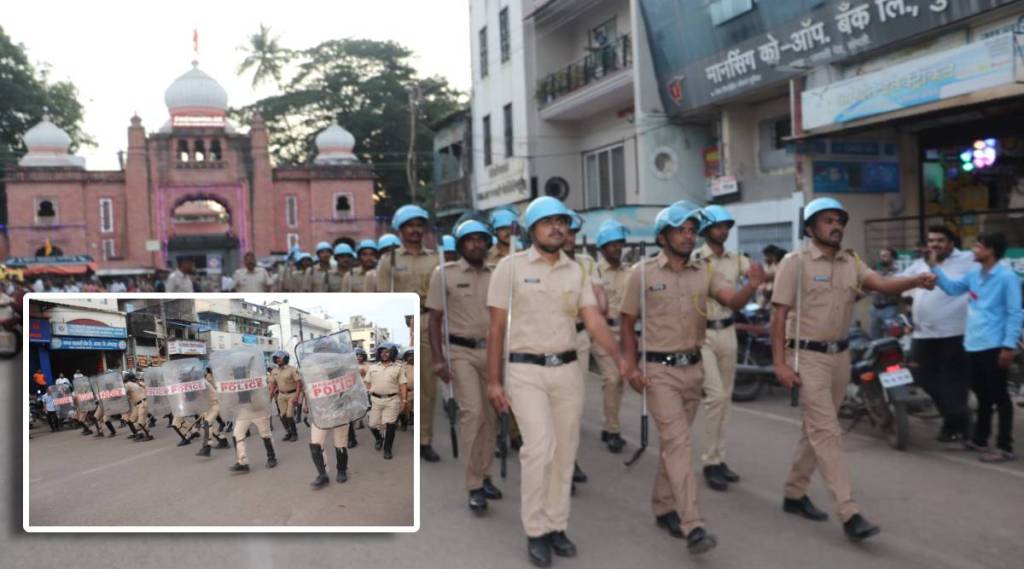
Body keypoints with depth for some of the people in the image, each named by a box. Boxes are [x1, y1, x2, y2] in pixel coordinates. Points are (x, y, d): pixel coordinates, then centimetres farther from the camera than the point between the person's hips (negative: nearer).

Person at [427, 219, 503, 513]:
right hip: (462, 352, -4)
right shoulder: (445, 274, -2)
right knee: (472, 412, -15)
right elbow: (435, 319, -2)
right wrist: (438, 360, -9)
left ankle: (484, 476, 22)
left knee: (490, 415, 7)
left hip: (491, 350, 4)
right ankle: (474, 486, -8)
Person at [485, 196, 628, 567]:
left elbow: (595, 322, -1)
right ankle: (536, 531, 0)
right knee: (540, 448, -15)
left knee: (564, 452, 8)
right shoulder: (511, 266, -4)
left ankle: (556, 526, 22)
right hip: (526, 371, -4)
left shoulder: (576, 271, 7)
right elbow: (496, 328, -3)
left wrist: (621, 360, -17)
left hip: (568, 370, 4)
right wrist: (493, 381, -6)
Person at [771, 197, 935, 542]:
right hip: (808, 356, -6)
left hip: (840, 355, 7)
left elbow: (882, 285, -10)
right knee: (827, 431, -10)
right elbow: (779, 316, -11)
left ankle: (794, 494, 29)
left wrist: (917, 281, -30)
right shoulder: (795, 263, -8)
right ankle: (849, 514, -11)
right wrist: (780, 363, -17)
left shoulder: (851, 263, 8)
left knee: (816, 428, 15)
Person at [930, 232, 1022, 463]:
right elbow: (952, 288, 22)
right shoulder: (974, 274, 10)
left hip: (994, 347, -8)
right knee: (982, 396, 18)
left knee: (999, 398, -2)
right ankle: (979, 439, 30)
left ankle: (1005, 448, 4)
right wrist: (934, 266, 13)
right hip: (973, 345, 8)